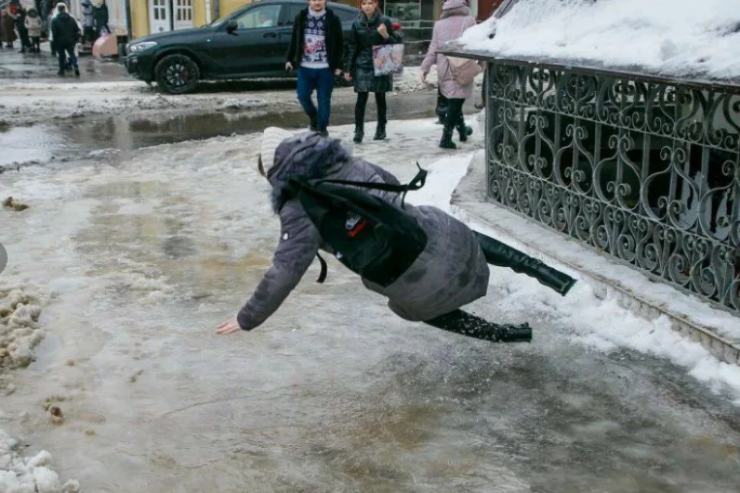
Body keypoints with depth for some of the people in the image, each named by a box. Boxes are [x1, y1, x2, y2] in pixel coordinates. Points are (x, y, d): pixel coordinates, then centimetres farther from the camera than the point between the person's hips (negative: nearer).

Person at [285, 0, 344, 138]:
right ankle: (313, 118, 28)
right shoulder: (300, 18, 3)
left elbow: (339, 44, 0)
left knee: (324, 99, 3)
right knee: (303, 95, 2)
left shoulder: (333, 19, -3)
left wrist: (338, 65, -4)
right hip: (305, 67, 2)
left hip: (325, 68, -2)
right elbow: (294, 40, 11)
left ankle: (322, 127, 17)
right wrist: (289, 59, 6)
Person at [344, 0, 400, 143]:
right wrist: (349, 69, 5)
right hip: (362, 66, 1)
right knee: (361, 98, -5)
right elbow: (352, 47, 7)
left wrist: (386, 36, -21)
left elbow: (396, 43, 0)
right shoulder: (357, 23, 3)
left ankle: (381, 129, 19)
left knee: (380, 98, 8)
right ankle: (359, 130, 2)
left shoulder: (384, 21, -3)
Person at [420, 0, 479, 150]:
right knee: (456, 102, -5)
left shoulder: (439, 24, 12)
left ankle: (462, 129, 34)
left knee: (453, 101, 20)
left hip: (444, 69, 5)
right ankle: (446, 137, -11)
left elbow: (433, 49, 8)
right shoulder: (469, 21, 0)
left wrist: (425, 68, 9)